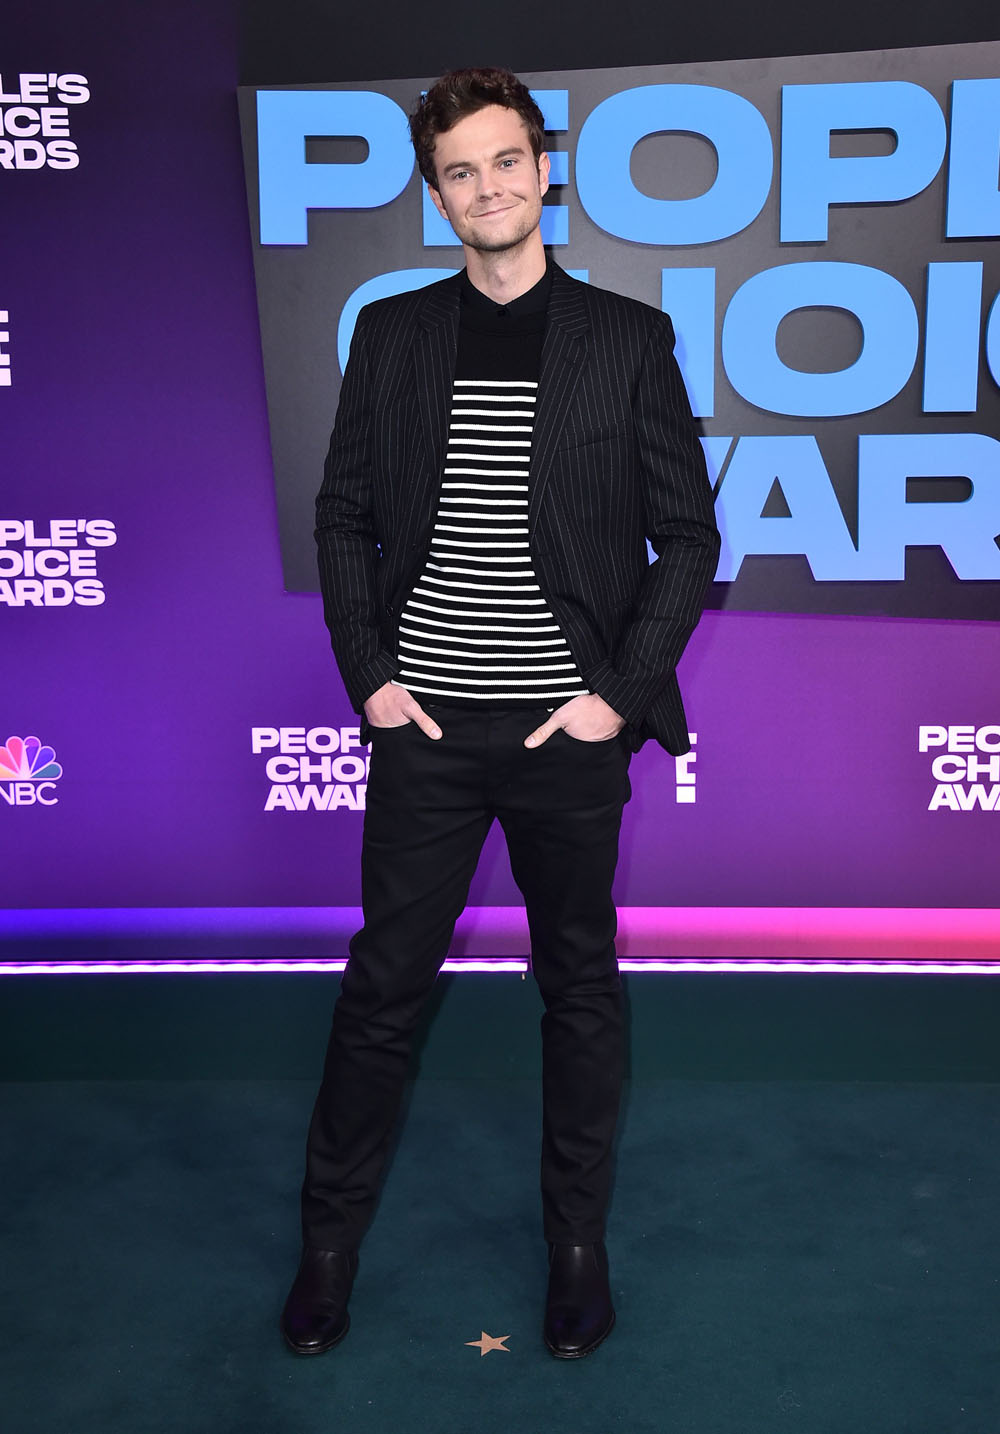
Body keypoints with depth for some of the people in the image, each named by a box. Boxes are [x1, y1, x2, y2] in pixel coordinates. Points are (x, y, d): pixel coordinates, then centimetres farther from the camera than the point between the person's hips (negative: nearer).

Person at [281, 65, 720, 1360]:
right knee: (384, 984, 8)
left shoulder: (626, 338, 1)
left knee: (580, 986, 11)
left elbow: (689, 537, 1)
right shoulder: (391, 334, 6)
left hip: (568, 727, -1)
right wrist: (369, 673, -1)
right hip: (426, 723, 1)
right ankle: (330, 1238, 27)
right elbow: (342, 517, 10)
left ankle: (579, 1243, 29)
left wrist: (620, 692, -8)